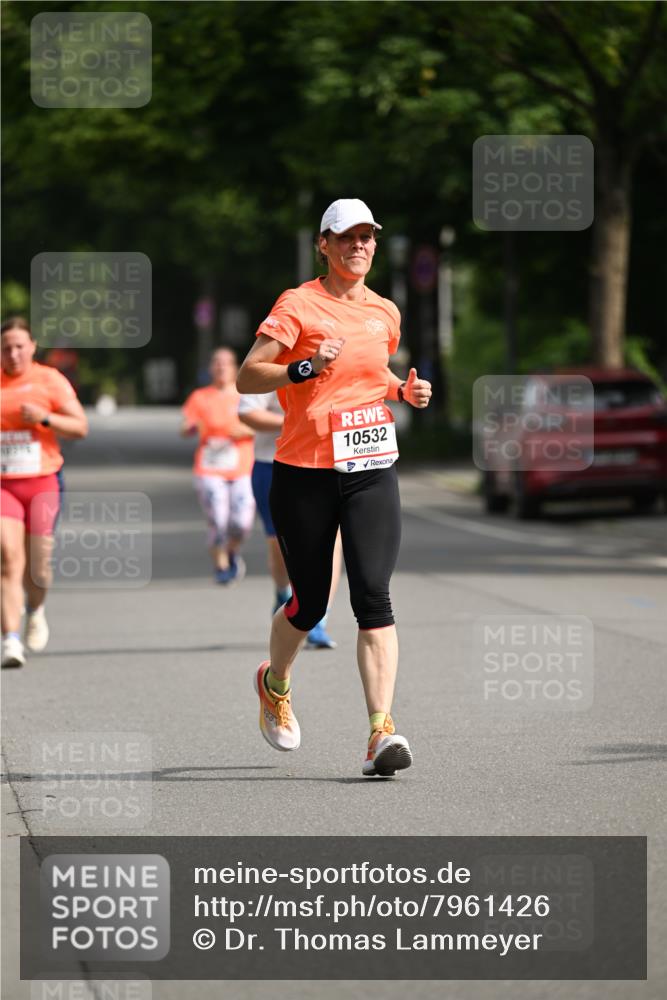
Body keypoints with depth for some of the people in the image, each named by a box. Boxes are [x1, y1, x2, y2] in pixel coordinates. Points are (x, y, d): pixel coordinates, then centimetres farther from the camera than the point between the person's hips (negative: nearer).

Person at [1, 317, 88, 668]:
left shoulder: (50, 380, 1)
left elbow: (80, 427, 0)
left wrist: (44, 417, -15)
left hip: (43, 483, 0)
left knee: (39, 565, 1)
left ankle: (35, 610, 36)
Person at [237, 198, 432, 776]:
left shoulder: (385, 314, 11)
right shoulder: (298, 305, -4)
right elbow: (246, 378, -8)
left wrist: (404, 390, 9)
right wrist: (305, 367, -23)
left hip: (372, 469, 3)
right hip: (304, 473, -3)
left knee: (373, 595, -13)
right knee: (310, 602, 7)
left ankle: (382, 730, -18)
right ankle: (275, 683, 40)